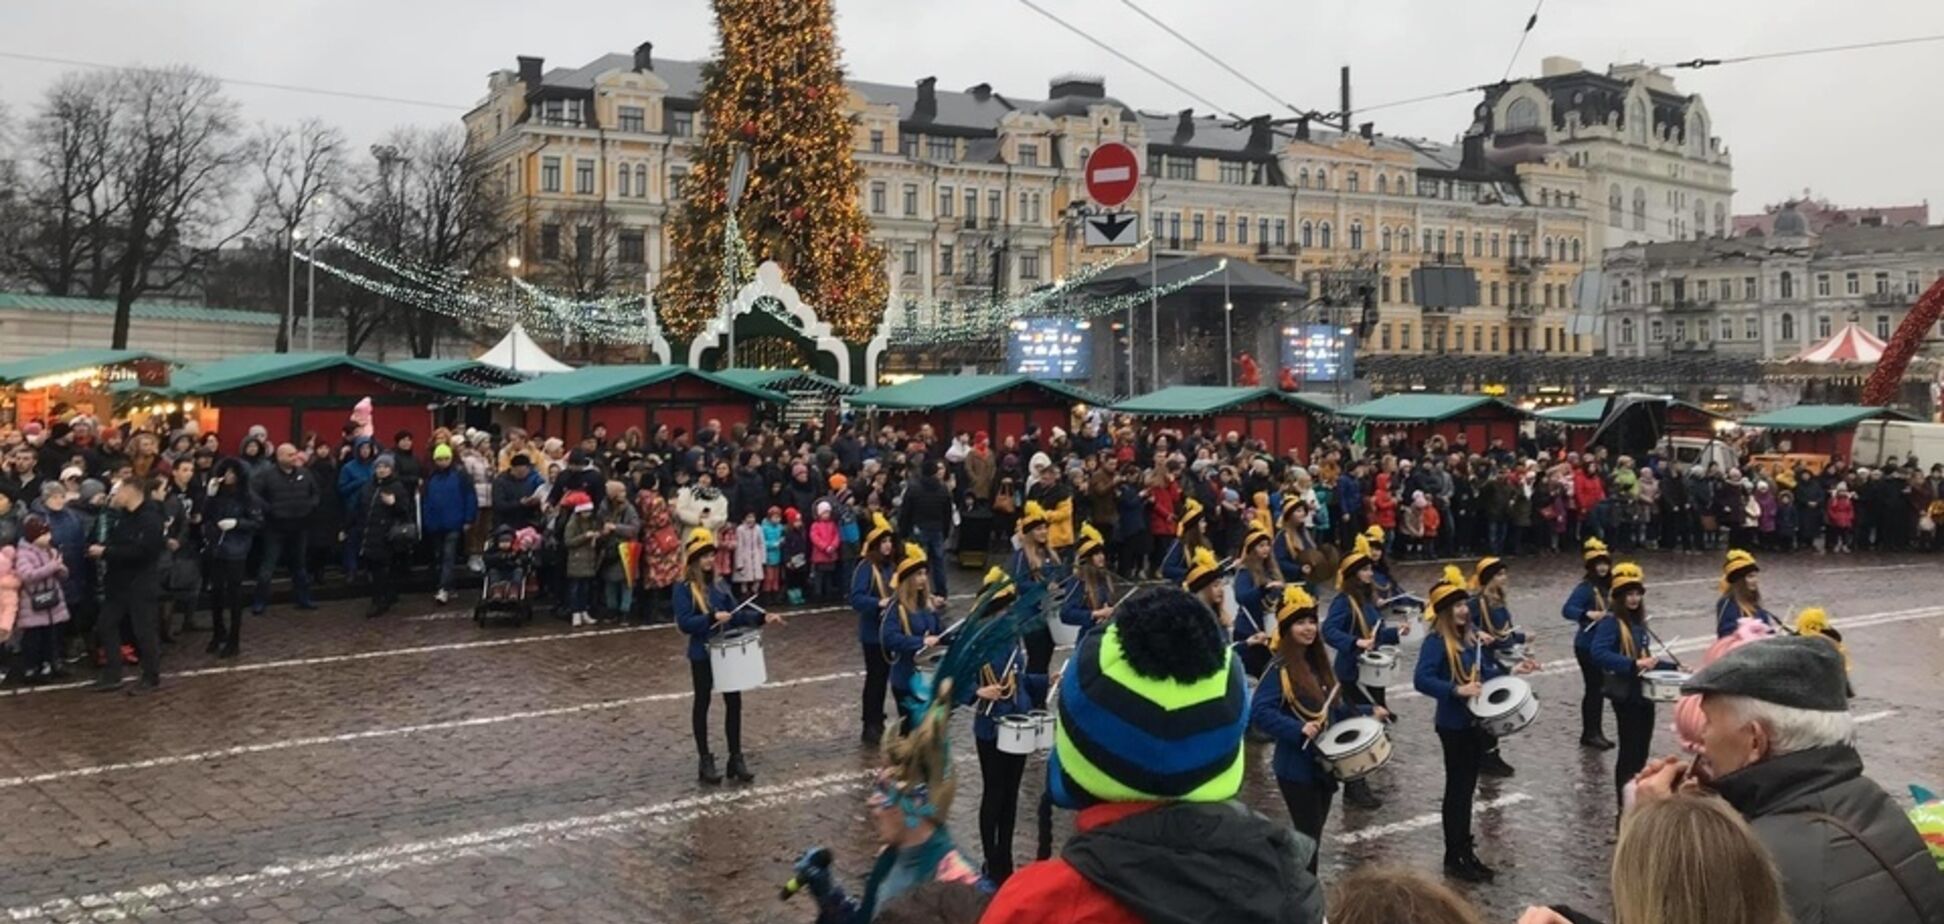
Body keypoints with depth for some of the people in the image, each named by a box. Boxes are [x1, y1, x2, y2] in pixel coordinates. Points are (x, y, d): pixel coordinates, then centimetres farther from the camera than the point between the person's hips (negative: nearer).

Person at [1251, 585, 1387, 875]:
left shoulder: (1318, 663, 10)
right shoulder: (1279, 669, -16)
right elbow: (1258, 713, -25)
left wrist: (1368, 711, 5)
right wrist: (1298, 729, -32)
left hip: (1323, 763, 8)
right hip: (1297, 768, -8)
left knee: (1314, 833, 16)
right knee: (1308, 837, -5)